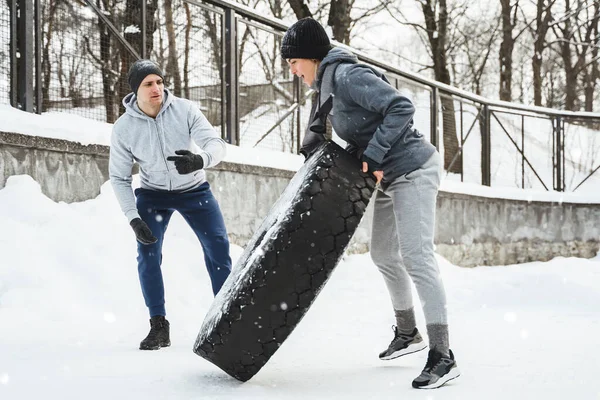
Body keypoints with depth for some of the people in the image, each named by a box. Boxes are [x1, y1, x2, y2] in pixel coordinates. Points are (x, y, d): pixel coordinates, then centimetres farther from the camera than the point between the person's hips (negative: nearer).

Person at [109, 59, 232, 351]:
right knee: (148, 253, -15)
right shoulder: (123, 128, -19)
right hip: (153, 193, 0)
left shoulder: (185, 110, -21)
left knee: (218, 247, -8)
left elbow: (216, 144, -25)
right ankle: (159, 327, -4)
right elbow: (119, 178, -10)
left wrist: (200, 160, -49)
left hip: (194, 190, 0)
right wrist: (133, 218, -20)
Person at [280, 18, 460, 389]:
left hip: (413, 170, -10)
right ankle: (407, 333, 34)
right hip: (391, 175, 11)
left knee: (416, 257, -14)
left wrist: (373, 155, -26)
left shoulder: (347, 76, -20)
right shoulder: (327, 84, 10)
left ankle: (443, 356, -13)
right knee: (383, 254, 18)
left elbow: (401, 107, -28)